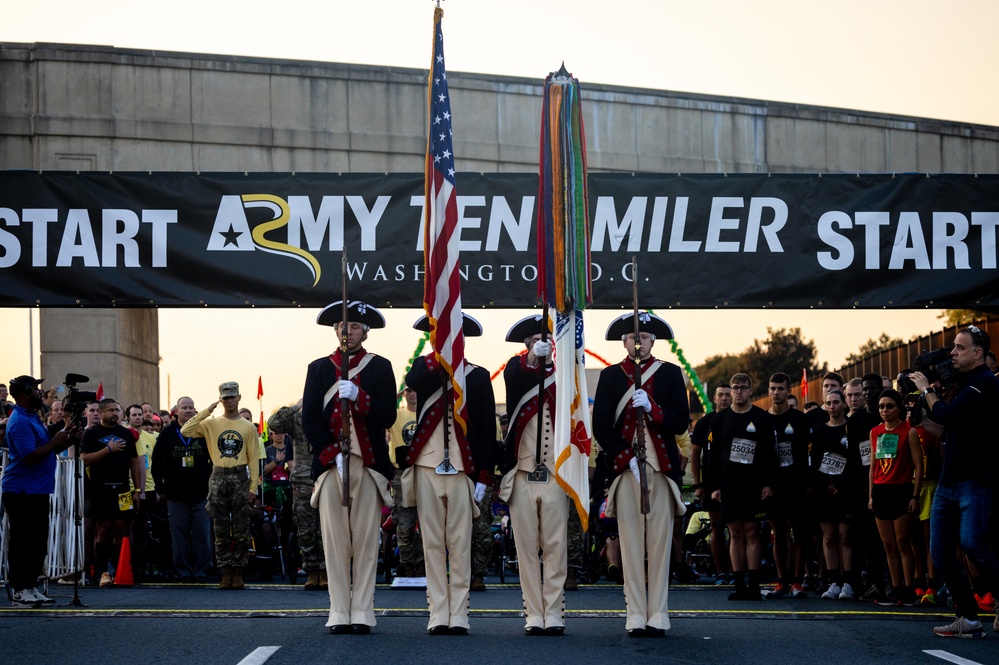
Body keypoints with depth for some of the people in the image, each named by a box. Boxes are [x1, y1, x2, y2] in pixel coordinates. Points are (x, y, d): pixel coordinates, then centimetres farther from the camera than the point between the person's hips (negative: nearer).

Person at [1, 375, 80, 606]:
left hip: (37, 491, 10)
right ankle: (20, 591, -3)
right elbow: (30, 456, -23)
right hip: (22, 492, -10)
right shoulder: (20, 422, -15)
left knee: (38, 543, 12)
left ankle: (31, 587, 17)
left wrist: (68, 440, 7)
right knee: (23, 543, -6)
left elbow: (46, 450, 23)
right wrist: (56, 441, -14)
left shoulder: (33, 418, 18)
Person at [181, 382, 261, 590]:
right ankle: (226, 573, 7)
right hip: (218, 478, 1)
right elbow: (185, 431, -7)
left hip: (240, 478, -1)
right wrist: (207, 411, -7)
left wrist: (253, 486, -6)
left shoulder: (248, 427, 6)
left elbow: (253, 459, 3)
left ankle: (238, 573, 5)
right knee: (221, 530, 2)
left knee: (241, 530, 0)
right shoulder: (211, 424, 7)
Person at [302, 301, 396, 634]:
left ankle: (362, 613, 1)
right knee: (335, 540, -1)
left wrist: (357, 397, -15)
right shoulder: (319, 368, 12)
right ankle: (339, 614, 2)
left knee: (366, 540, -2)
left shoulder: (380, 367, 9)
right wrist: (331, 454, -6)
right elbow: (309, 419, 6)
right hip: (330, 465, 1)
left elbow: (387, 416, 1)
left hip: (369, 466, -1)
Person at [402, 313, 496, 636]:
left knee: (460, 545, -1)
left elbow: (487, 429, 5)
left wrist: (484, 476, -2)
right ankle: (438, 616, 4)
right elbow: (412, 381, -17)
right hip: (427, 467, 1)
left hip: (463, 471, -1)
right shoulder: (425, 367, 10)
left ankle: (459, 616, 2)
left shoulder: (478, 376, 8)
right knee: (433, 544, 1)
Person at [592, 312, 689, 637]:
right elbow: (600, 426, 4)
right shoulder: (610, 375, 10)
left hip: (661, 468, 0)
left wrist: (651, 406, -13)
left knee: (660, 542, -3)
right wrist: (625, 458, -7)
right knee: (631, 544, -2)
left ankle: (658, 615, -1)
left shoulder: (670, 373, 10)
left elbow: (681, 421, 3)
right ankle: (636, 617, -1)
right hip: (625, 469, 0)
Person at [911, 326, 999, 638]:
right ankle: (968, 619, 8)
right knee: (940, 551, 4)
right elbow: (940, 423, 19)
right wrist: (933, 392, 6)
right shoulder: (961, 383, 17)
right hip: (948, 480, 9)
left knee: (971, 542, -22)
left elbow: (945, 415, -21)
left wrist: (926, 389, -4)